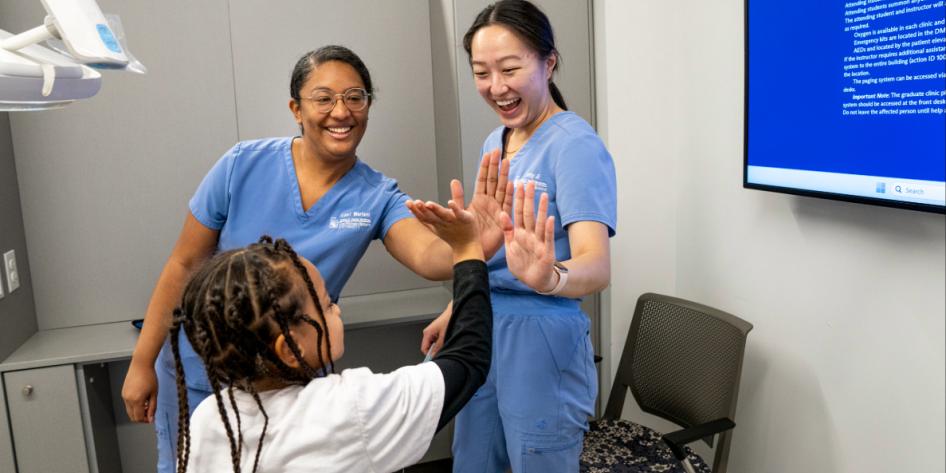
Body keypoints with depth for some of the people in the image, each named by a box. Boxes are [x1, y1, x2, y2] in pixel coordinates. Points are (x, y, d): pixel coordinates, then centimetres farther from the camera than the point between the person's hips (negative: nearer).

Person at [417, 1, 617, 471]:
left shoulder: (576, 144, -18)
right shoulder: (494, 142, 7)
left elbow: (596, 266, -30)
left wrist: (549, 278, -51)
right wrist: (455, 310, 21)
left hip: (542, 338, -7)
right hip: (482, 328, 8)